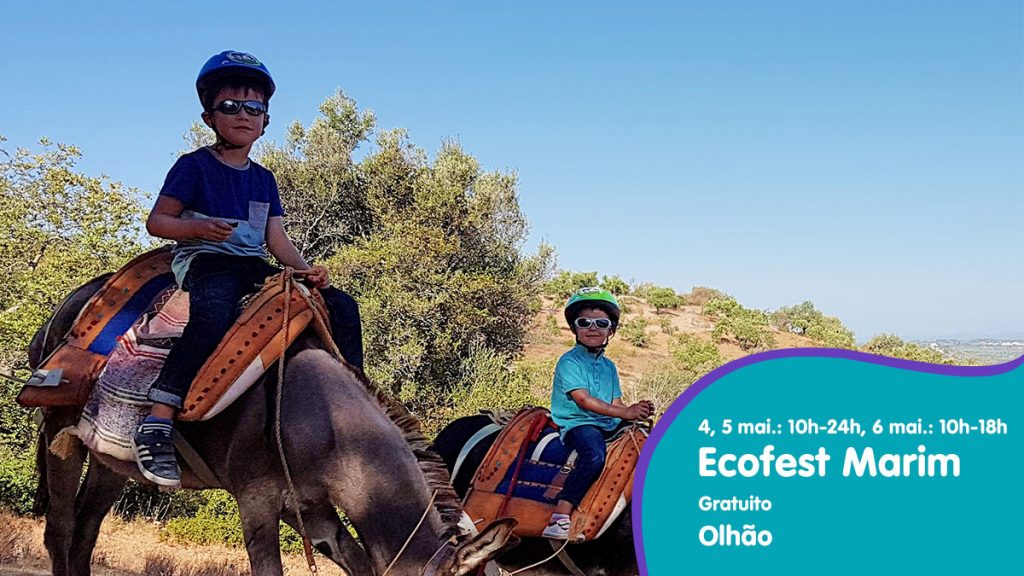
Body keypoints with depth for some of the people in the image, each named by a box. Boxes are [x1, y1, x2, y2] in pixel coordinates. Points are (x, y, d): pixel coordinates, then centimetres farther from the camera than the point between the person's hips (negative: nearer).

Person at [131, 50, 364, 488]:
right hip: (205, 260, -6)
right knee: (216, 315, -42)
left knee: (342, 306, -7)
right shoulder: (194, 166, 3)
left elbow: (276, 239, 14)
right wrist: (199, 227, -19)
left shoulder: (263, 178, 19)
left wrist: (306, 270, -4)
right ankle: (156, 425, -40)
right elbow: (156, 221, 0)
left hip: (254, 266, 7)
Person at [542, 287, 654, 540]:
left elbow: (616, 404, 13)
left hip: (608, 425, 8)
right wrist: (624, 412, -21)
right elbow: (583, 400, -15)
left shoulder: (609, 366, 19)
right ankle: (560, 518, -38)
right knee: (594, 456, -37)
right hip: (577, 424, -8)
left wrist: (637, 411, -10)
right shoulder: (569, 361, -3)